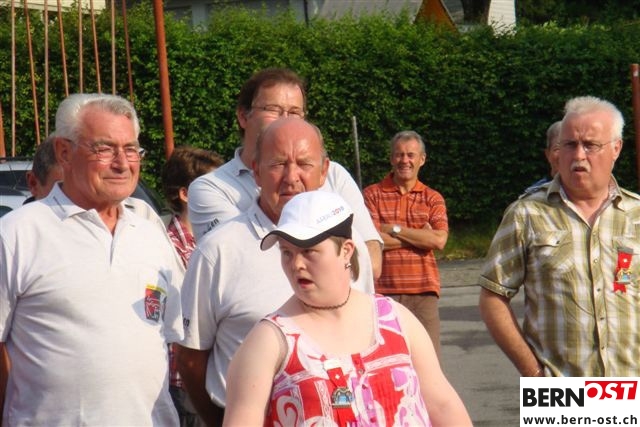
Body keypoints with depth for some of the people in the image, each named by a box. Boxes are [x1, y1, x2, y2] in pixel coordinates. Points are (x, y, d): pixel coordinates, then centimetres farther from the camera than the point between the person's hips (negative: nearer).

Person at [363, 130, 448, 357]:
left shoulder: (433, 198, 11)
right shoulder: (372, 194, 6)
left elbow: (439, 240, -5)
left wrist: (394, 229, -6)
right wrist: (420, 236, -5)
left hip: (423, 290, 2)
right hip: (384, 290, -1)